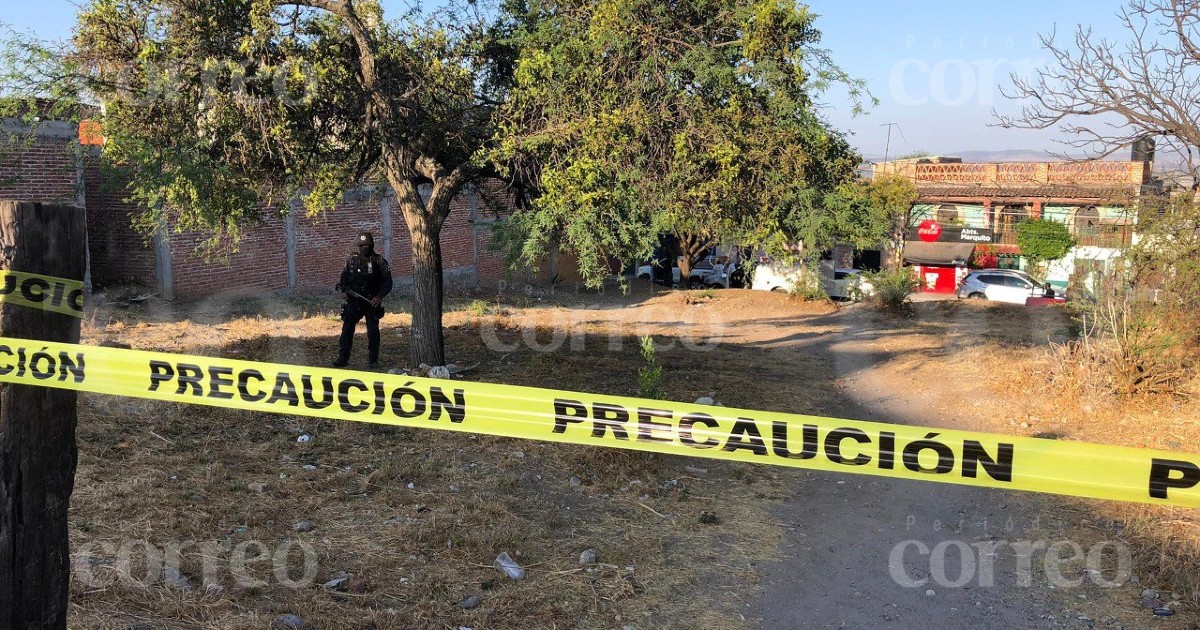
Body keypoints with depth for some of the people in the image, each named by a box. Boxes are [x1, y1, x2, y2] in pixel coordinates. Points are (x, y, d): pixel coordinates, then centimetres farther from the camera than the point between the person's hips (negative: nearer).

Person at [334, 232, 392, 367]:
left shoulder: (379, 262, -1)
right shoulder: (352, 261, 7)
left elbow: (388, 282, -2)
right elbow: (343, 278, 14)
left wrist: (379, 296, -16)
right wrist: (343, 291, -4)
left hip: (372, 302, -1)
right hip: (353, 302, 2)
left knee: (373, 331, 5)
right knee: (347, 328, -5)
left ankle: (373, 359, 17)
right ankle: (343, 358, -2)